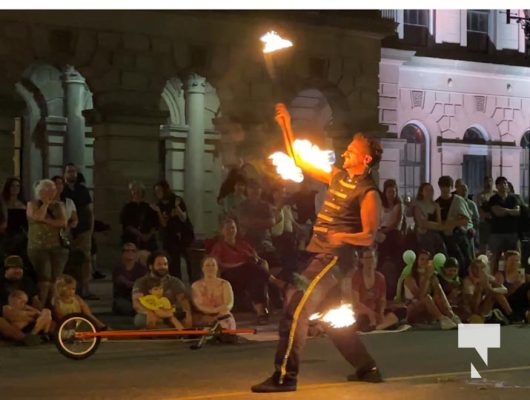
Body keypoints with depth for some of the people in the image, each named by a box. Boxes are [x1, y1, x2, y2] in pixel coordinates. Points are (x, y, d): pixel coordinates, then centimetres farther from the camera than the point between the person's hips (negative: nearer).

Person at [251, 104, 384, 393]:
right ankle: (367, 368, 26)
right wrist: (287, 128, 14)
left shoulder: (368, 193, -12)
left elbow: (369, 238, -16)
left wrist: (343, 236, -35)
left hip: (332, 258, -9)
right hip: (317, 254, 9)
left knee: (295, 309, -16)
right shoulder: (339, 176, 11)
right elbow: (301, 163, 19)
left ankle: (285, 376, -15)